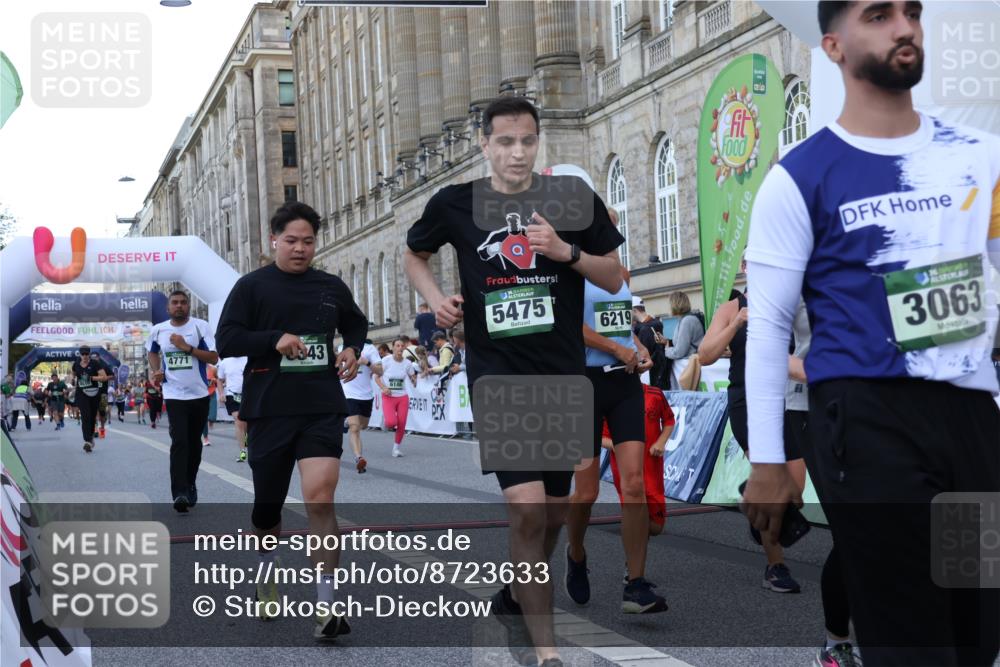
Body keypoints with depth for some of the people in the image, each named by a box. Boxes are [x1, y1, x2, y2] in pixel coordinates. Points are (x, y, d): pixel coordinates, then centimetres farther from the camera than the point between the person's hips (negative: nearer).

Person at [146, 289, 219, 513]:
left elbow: (213, 358, -10)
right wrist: (157, 371, 6)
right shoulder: (157, 330, 4)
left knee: (194, 442, 12)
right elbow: (151, 352, 24)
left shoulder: (201, 326, -5)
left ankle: (190, 485, 31)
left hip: (199, 394, 0)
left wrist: (187, 348, -19)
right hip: (174, 395, 0)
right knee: (179, 441, -15)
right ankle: (180, 493, -21)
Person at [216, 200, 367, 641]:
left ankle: (326, 608, -13)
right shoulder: (252, 286, 0)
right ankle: (267, 577, 42)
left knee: (320, 497, -16)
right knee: (268, 504, 11)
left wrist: (352, 349, 5)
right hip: (269, 411, 0)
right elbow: (226, 340, -5)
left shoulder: (332, 287, 8)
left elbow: (356, 323, 26)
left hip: (323, 409, 1)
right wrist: (274, 340, -19)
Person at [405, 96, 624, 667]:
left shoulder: (572, 198, 1)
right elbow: (415, 255, 18)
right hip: (498, 372, -2)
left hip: (563, 374, 3)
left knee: (555, 509, 13)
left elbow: (614, 279, 4)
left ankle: (516, 598, 41)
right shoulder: (456, 204, 0)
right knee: (527, 505, -17)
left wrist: (567, 251, -14)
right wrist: (435, 297, -1)